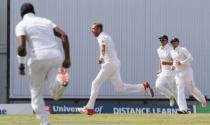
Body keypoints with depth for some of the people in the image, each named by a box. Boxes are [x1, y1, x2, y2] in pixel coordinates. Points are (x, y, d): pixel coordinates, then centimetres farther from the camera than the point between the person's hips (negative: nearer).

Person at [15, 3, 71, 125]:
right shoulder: (46, 21, 22)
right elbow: (64, 35, 7)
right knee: (56, 95, -1)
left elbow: (21, 47, -8)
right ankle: (60, 79, -32)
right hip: (56, 57, 3)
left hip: (39, 58, -3)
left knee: (36, 93, 15)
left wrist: (21, 63, 9)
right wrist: (67, 58, 4)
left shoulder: (22, 24, 8)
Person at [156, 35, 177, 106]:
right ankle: (171, 97, 7)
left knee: (174, 89, -4)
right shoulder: (159, 50, 9)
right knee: (158, 86, -12)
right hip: (163, 72, 6)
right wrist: (160, 69, 12)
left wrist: (167, 63, -31)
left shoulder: (170, 50, -13)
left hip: (171, 71, -6)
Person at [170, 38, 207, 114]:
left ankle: (202, 100, 32)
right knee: (180, 90, -9)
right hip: (178, 73, 6)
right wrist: (173, 66, 7)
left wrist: (181, 63, -26)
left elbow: (190, 58, -19)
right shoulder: (172, 52, 12)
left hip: (187, 71, -6)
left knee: (192, 89, 3)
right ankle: (183, 109, -17)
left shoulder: (183, 50, -11)